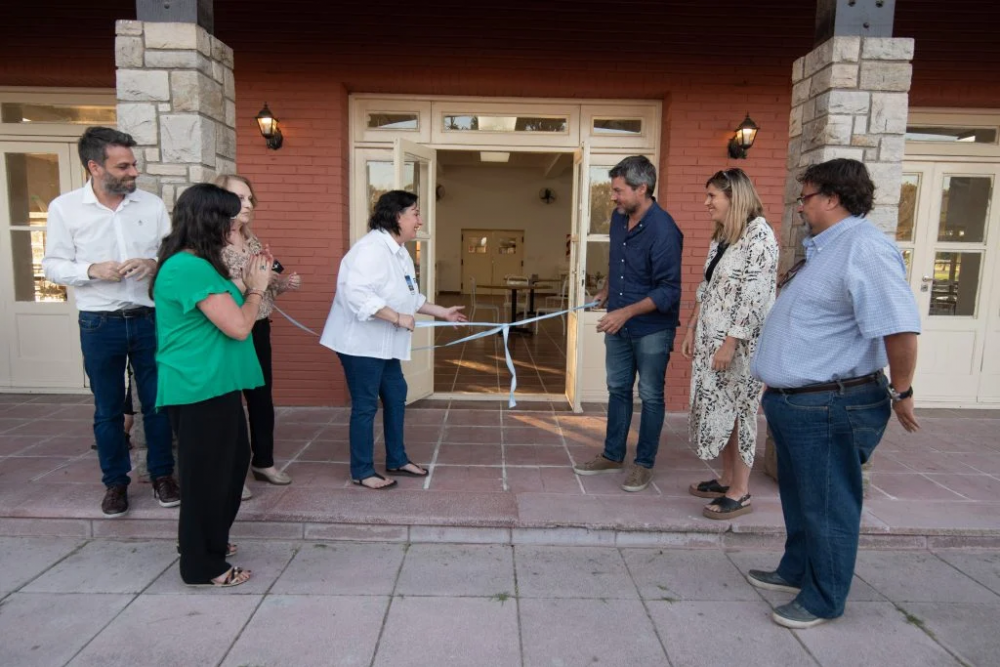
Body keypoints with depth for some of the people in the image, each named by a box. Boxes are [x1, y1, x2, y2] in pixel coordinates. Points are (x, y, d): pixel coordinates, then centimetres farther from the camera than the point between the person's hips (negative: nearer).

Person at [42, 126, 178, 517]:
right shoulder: (64, 207, -3)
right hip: (100, 324, -1)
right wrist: (92, 270, -18)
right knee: (108, 409, 11)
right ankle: (115, 481, 28)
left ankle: (162, 474, 27)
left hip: (150, 319, 1)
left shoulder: (152, 204, 0)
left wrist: (154, 264, -16)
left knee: (157, 402, 10)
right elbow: (53, 266, 0)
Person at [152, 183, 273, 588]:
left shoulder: (194, 265, 12)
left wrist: (249, 285, 11)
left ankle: (210, 543, 39)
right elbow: (238, 326, -21)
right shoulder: (191, 267, -21)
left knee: (231, 463, 21)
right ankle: (203, 567, 20)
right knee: (206, 474, 3)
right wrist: (257, 287, -6)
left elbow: (225, 314, 20)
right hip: (201, 390, -11)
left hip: (213, 386, 11)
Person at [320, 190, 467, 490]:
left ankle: (397, 460, 32)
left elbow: (409, 296, 19)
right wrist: (398, 318, -29)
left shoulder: (399, 252, 11)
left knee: (396, 395, 17)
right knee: (366, 404, 0)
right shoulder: (372, 248, -22)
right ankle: (362, 471, 16)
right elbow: (356, 293, -34)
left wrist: (443, 312, 18)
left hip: (384, 343, 11)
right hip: (360, 341, -11)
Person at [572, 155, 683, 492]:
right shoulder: (619, 218, 1)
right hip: (618, 323, 7)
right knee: (618, 389, 16)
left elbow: (669, 291, -24)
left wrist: (627, 312, -29)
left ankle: (644, 463, 22)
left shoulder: (663, 231, -23)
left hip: (652, 328, -7)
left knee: (650, 396, 7)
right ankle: (613, 455, 30)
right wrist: (606, 291, 21)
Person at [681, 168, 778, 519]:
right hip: (712, 336, 8)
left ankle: (740, 493, 14)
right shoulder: (721, 236, 12)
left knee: (736, 412, 1)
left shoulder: (758, 236, -15)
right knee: (718, 409, 13)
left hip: (740, 342, -8)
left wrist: (729, 345, -21)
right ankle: (727, 479, 28)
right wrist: (692, 330, 15)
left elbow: (754, 298, -20)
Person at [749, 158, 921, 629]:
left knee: (827, 506, 6)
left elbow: (899, 326, -28)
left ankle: (823, 599, 23)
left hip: (830, 408, -10)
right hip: (794, 403, 10)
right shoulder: (824, 248, 14)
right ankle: (796, 571, 41)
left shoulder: (864, 248, -20)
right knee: (799, 498, 23)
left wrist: (900, 391, -16)